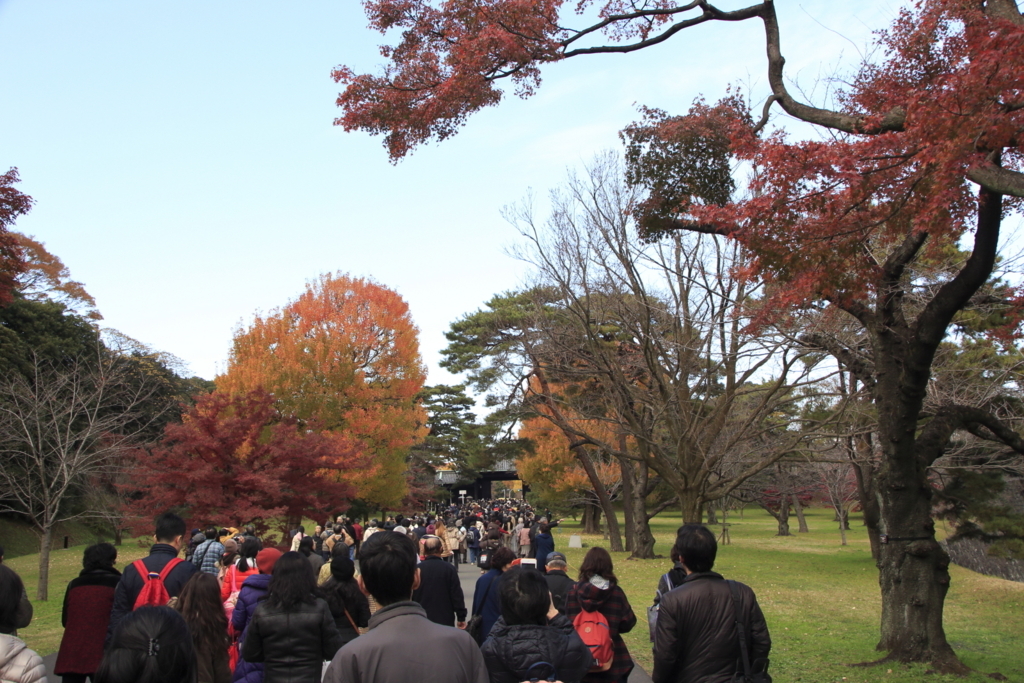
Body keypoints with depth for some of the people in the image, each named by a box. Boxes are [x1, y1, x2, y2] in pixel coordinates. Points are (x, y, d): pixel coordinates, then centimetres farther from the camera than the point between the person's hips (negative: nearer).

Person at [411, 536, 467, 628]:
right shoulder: (449, 569, -8)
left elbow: (410, 596, 2)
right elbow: (457, 595, -7)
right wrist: (461, 618, 2)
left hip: (421, 621, 1)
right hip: (445, 620, -1)